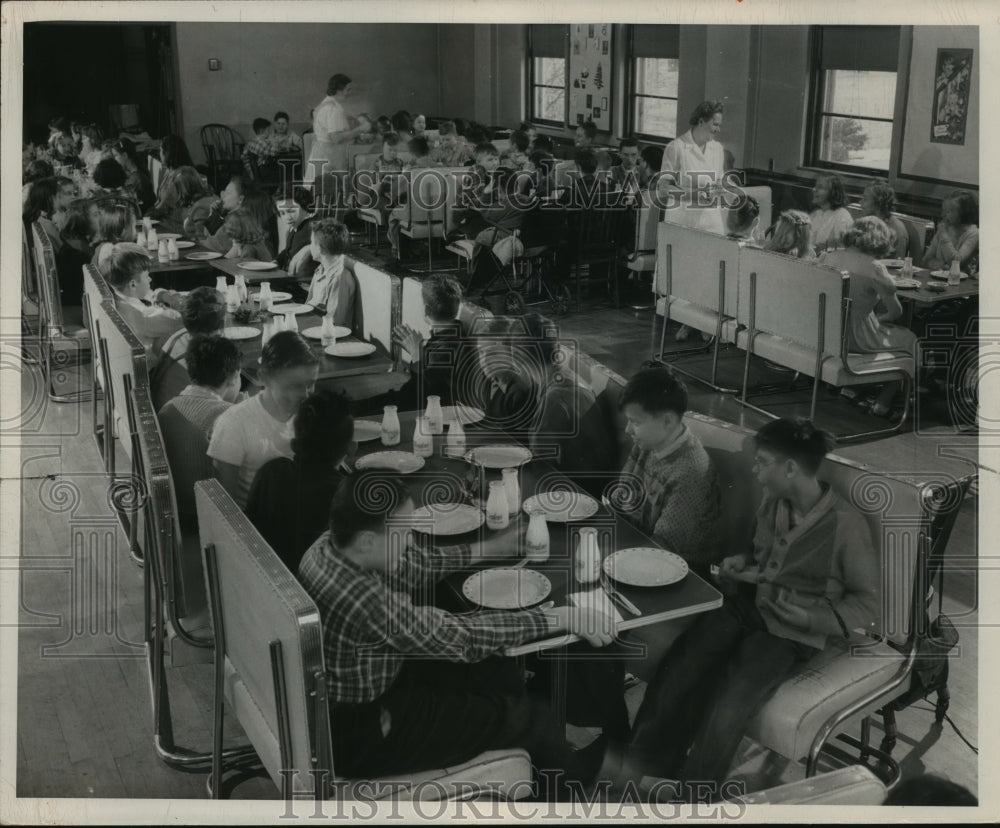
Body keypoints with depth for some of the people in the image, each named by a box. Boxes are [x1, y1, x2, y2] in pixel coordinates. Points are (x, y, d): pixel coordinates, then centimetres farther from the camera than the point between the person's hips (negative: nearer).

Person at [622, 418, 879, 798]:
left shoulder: (845, 526, -17)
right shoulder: (774, 503, 2)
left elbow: (867, 605, -7)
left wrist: (809, 616, -20)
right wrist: (741, 561, 2)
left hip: (790, 633, -6)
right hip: (747, 605, 6)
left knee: (723, 713, -26)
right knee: (673, 677, -17)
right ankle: (640, 773, -10)